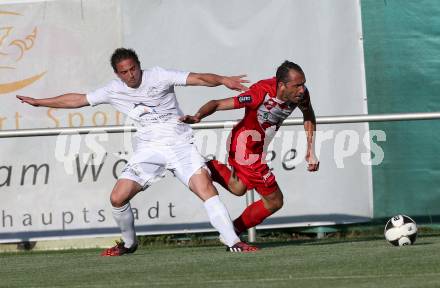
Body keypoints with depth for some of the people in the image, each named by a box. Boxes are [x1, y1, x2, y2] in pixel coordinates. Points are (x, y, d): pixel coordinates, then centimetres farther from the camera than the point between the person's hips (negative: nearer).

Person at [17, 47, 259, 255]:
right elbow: (77, 99, 14)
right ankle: (129, 243, 22)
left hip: (180, 144, -3)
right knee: (118, 198, -4)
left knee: (205, 187, -22)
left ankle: (233, 242, -21)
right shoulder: (114, 91, 4)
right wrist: (38, 102, 19)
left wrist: (222, 80, -34)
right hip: (148, 150, 4)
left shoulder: (158, 77, -7)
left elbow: (197, 78, -15)